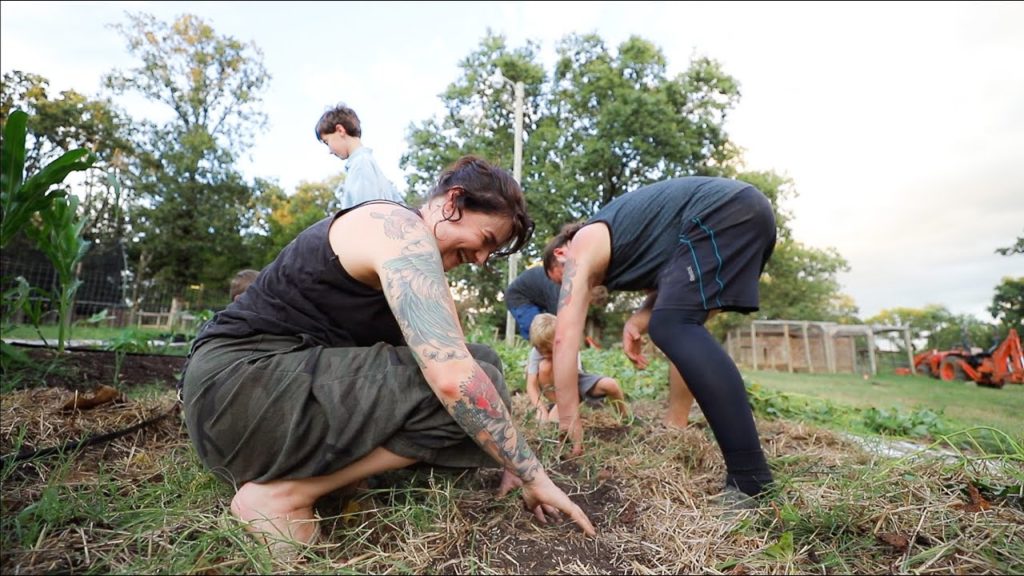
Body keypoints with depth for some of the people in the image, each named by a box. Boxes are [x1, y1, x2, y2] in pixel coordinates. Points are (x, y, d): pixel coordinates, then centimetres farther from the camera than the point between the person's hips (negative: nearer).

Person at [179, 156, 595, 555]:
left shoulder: (409, 258, 13)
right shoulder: (403, 229, -17)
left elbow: (445, 362, 12)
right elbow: (453, 377, -28)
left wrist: (509, 461, 7)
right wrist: (533, 475, -16)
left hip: (283, 381, 10)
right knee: (472, 386, -21)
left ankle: (302, 470, 3)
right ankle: (282, 494, -11)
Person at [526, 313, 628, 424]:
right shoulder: (536, 352, -25)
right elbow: (531, 385, -29)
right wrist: (540, 408, -45)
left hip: (576, 380, 0)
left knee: (610, 384, -26)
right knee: (545, 366, -33)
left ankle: (624, 416, 4)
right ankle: (552, 405, -14)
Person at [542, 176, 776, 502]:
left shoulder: (581, 248, 1)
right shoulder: (614, 239, 26)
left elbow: (565, 336, -8)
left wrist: (567, 419, -7)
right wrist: (637, 321, 6)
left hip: (725, 212, -10)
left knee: (674, 326, -18)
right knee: (670, 326, 17)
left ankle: (752, 478, -21)